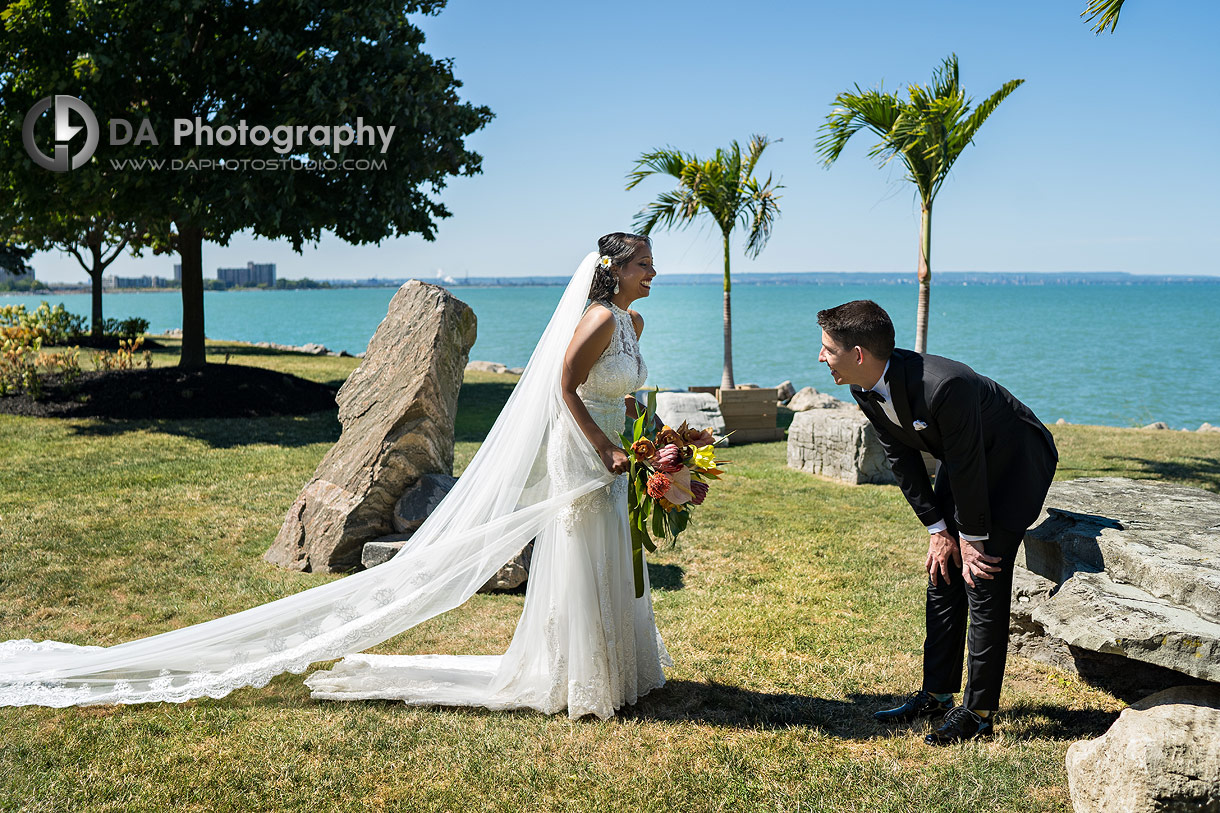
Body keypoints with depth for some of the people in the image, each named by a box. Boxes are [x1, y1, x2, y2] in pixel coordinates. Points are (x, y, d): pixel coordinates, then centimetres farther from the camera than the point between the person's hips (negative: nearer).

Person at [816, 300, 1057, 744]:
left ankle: (978, 711, 3)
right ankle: (937, 693, 20)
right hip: (961, 464, 8)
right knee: (943, 579, 8)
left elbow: (967, 469, -27)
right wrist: (937, 529, -2)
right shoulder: (865, 390, -14)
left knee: (983, 585, -9)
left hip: (1014, 464, -7)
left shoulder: (945, 386, -38)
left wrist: (973, 539, -16)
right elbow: (902, 460, -3)